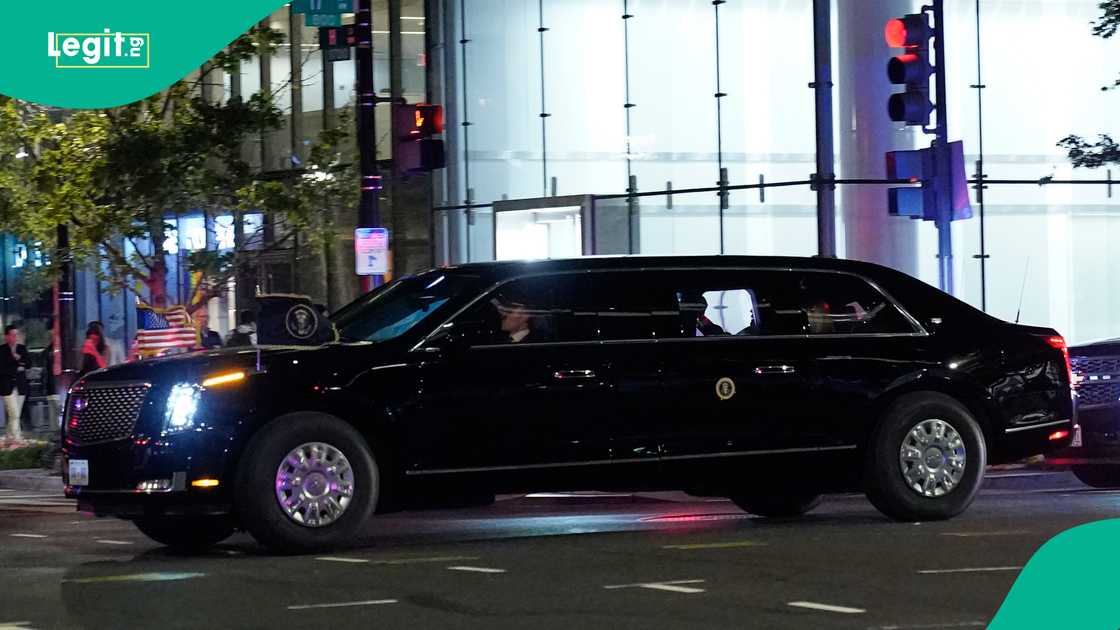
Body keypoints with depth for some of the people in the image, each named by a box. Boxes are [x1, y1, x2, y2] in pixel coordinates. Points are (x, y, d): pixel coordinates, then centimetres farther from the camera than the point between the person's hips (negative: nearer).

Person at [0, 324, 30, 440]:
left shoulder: (22, 349, 11)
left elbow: (29, 364, 6)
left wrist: (19, 359, -11)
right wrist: (17, 368, -8)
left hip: (20, 386, 5)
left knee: (14, 415, 7)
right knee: (14, 414, -11)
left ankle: (10, 437, 13)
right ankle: (17, 438, -11)